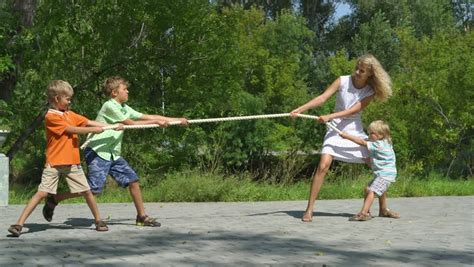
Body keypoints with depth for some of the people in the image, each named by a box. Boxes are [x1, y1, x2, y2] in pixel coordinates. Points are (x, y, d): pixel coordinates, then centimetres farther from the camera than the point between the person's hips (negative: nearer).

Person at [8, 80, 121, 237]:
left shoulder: (70, 115, 12)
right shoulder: (51, 117, -11)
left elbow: (88, 122, 11)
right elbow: (72, 130, -14)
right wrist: (93, 130, -7)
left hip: (72, 162, 6)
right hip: (54, 163, -6)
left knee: (86, 191, 8)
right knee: (42, 193, -10)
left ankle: (98, 220, 22)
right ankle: (19, 224, -8)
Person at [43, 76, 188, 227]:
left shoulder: (124, 108, 14)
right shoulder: (110, 106, -11)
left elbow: (148, 117, 12)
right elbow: (131, 124, -10)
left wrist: (177, 120, 9)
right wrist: (156, 122, -4)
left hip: (113, 154, 9)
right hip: (98, 153, -9)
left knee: (133, 180, 2)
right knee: (93, 189, -16)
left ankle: (142, 217, 11)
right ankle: (53, 200, -5)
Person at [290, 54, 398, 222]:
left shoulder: (370, 92, -6)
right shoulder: (343, 81, -8)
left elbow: (353, 111, -18)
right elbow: (322, 98, -17)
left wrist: (329, 117, -30)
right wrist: (300, 109, -29)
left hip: (356, 132, 3)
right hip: (336, 130, -3)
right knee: (323, 166, -21)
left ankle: (383, 209, 20)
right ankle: (309, 210, -16)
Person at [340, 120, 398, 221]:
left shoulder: (378, 145, -16)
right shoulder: (384, 143, 14)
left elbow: (362, 142, -18)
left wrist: (347, 136, -17)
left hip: (386, 174, -11)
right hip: (380, 174, 11)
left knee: (372, 191, -19)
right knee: (368, 189, 14)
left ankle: (363, 213, -27)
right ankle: (366, 212, 17)